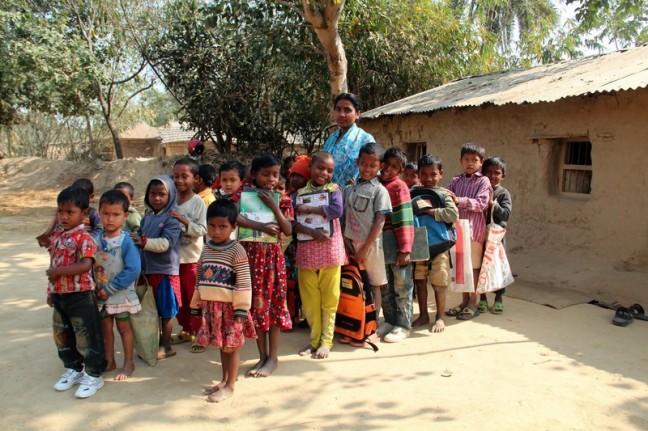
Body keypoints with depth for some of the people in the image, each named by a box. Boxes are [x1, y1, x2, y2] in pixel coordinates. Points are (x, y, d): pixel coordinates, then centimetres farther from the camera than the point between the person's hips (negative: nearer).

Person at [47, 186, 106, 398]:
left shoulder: (84, 238, -18)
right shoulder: (57, 235, 7)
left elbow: (85, 265, -28)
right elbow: (54, 264, 14)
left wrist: (57, 272, -23)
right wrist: (51, 290, 16)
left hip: (80, 295, -8)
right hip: (59, 295, 8)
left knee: (87, 336, 3)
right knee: (62, 335, 20)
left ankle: (93, 375, 17)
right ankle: (73, 369, 38)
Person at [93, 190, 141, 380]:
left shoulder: (126, 241, -18)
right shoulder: (95, 238, -3)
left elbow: (133, 270, -23)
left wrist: (109, 289, -19)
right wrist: (95, 287, -7)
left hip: (121, 293, -4)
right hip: (100, 293, 5)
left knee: (123, 327, 9)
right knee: (105, 327, 16)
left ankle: (128, 363, 25)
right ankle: (109, 361, 33)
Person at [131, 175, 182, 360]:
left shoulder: (172, 219, -11)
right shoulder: (147, 217, 9)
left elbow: (165, 243, -21)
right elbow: (140, 239, 11)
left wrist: (144, 242, -32)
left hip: (166, 271, -6)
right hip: (148, 270, 7)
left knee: (166, 312, 5)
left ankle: (165, 346, 17)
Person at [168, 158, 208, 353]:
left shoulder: (198, 202, -11)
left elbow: (202, 230, -17)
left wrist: (183, 220, -25)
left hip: (192, 258, -5)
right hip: (174, 256, 5)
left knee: (195, 297, 3)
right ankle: (186, 330, 31)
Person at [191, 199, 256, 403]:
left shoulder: (236, 250, -13)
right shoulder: (206, 248, 7)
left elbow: (244, 283, -15)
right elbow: (200, 278, 15)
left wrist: (241, 308, -17)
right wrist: (197, 302, 17)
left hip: (229, 306, -6)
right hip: (210, 305, 6)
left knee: (230, 346, 5)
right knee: (221, 345, 18)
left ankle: (230, 386, 18)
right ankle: (224, 380, 33)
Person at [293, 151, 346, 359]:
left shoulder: (334, 189, 4)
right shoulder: (300, 193, 7)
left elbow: (337, 210, -16)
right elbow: (293, 222, -3)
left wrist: (307, 209, -13)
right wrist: (311, 232, -20)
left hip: (330, 249, -1)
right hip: (306, 251, 2)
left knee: (329, 298, 4)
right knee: (309, 299, 7)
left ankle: (326, 341, 16)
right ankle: (314, 339, 22)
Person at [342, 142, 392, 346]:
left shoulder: (379, 190, -6)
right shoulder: (349, 189, 8)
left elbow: (379, 222, -10)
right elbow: (343, 218, 10)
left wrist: (365, 248, -13)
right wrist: (345, 242, -1)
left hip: (370, 244, -4)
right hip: (351, 244, 4)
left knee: (373, 286, 6)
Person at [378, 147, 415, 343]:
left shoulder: (398, 187, -12)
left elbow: (404, 220, -17)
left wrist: (405, 250, -20)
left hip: (397, 247, -7)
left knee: (402, 288, 5)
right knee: (385, 287, 15)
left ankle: (403, 325, 16)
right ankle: (389, 321, 28)